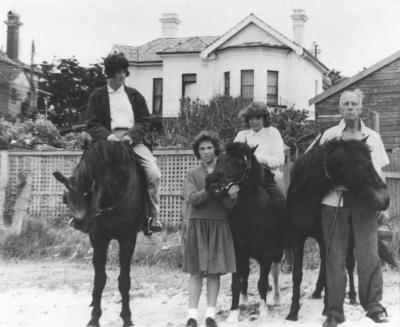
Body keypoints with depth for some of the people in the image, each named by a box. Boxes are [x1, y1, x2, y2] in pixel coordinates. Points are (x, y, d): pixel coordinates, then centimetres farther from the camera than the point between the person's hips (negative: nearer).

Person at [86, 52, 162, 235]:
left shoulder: (135, 95, 19)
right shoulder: (97, 96, 14)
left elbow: (145, 121, 11)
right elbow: (92, 124, 4)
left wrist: (132, 136, -9)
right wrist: (108, 136, -16)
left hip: (133, 139, 2)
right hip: (108, 139, -1)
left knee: (154, 174, -20)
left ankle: (153, 217, -11)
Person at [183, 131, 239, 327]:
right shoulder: (193, 175, 7)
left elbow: (228, 205, -1)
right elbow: (192, 199, -9)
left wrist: (231, 196, -24)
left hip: (219, 224, 1)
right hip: (197, 224, -1)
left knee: (215, 271, 2)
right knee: (196, 270, -2)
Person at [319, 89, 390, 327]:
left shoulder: (373, 137, 11)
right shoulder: (329, 135, 8)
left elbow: (379, 172, 11)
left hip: (364, 201, 0)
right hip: (334, 200, 0)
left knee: (369, 254, -4)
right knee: (335, 256, 1)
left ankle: (374, 305, 9)